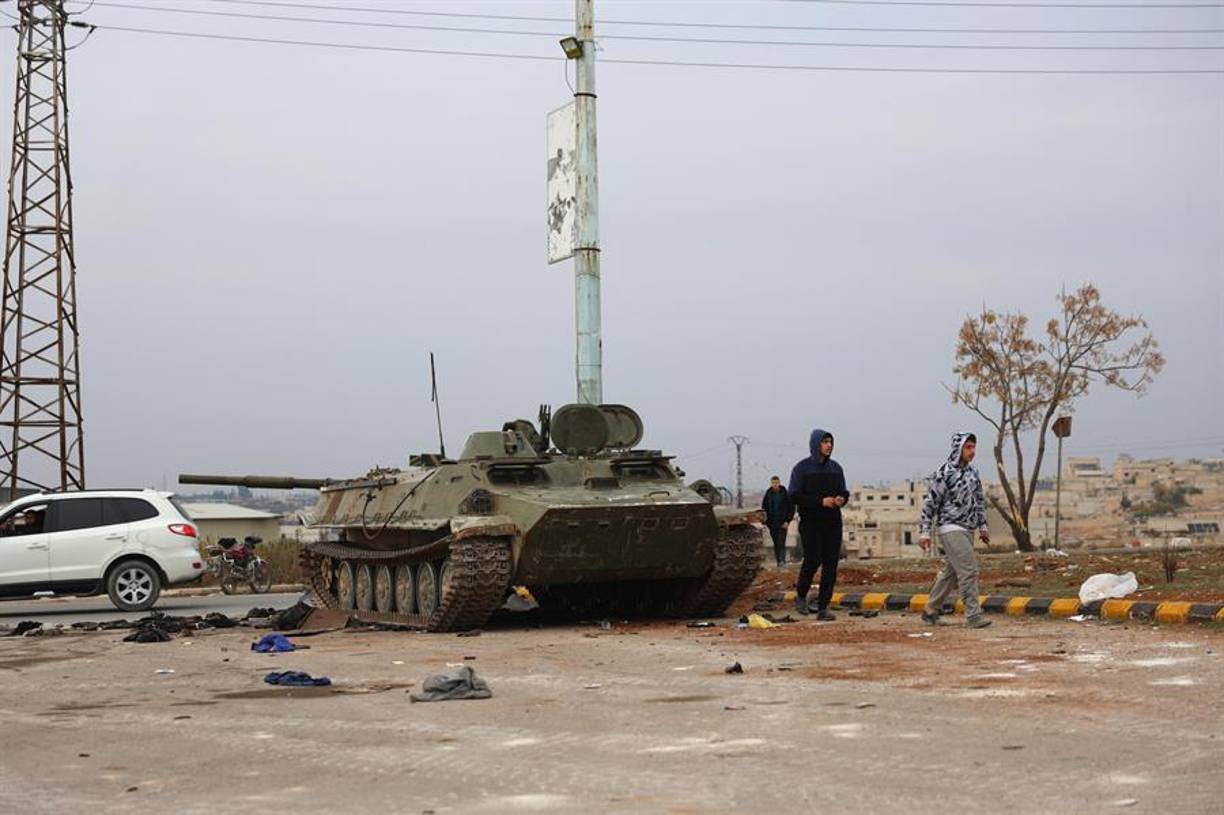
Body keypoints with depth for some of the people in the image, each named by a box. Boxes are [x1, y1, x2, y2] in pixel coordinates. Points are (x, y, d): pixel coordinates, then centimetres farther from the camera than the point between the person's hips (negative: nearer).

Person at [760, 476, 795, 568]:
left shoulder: (786, 494, -2)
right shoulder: (768, 494, 5)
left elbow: (791, 509, 0)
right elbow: (764, 508, 11)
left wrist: (787, 521, -9)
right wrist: (765, 521, 0)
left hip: (782, 523, -3)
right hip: (772, 524, 3)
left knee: (781, 542, -13)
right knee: (776, 543, 6)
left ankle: (782, 560, -17)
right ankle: (778, 561, 10)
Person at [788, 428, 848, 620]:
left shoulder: (836, 468, 12)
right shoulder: (802, 468, -2)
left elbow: (844, 492, 19)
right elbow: (794, 496, -9)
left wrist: (842, 499, -7)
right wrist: (821, 501, -19)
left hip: (832, 523, 4)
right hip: (810, 523, -4)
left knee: (831, 564, -2)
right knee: (813, 560, -15)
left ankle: (823, 608, 3)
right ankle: (801, 596, 11)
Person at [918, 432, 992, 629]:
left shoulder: (972, 471, 9)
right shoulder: (944, 474, -14)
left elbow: (979, 500, 20)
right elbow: (930, 503, -11)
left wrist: (982, 526, 18)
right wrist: (924, 532, -12)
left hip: (967, 529, 8)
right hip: (951, 529, -8)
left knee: (951, 572, 13)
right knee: (969, 571, -14)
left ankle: (931, 610, 24)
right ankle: (973, 616, -12)